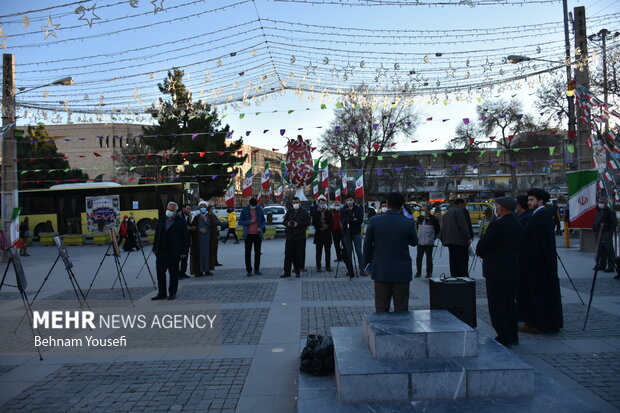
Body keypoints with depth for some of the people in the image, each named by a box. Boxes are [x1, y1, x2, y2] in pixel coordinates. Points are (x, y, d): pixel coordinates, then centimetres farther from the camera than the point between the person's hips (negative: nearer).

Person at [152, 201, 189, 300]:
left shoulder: (180, 222, -3)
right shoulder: (161, 220, 11)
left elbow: (184, 237, -5)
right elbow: (157, 235, 14)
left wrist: (184, 251, -9)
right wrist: (155, 249, 9)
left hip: (174, 252, -4)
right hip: (161, 251, 5)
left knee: (173, 273, 4)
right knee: (160, 273, 5)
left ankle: (172, 293, 15)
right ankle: (161, 293, 13)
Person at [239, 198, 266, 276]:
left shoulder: (259, 209, 5)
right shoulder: (245, 210, -2)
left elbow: (263, 221, 10)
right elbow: (240, 222, -2)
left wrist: (261, 227, -10)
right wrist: (250, 222, -15)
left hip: (258, 234, 2)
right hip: (248, 234, -2)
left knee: (257, 252, 6)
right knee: (248, 252, 1)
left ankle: (257, 270, 15)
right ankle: (249, 270, 7)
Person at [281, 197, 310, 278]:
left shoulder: (304, 212, 2)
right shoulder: (289, 212, 14)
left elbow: (307, 222, -6)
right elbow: (284, 221, 13)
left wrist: (298, 224, -17)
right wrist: (288, 223, -9)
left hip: (300, 237, -3)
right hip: (290, 236, 3)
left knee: (299, 255, 2)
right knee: (288, 254, 2)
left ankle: (298, 271, 13)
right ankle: (287, 272, 8)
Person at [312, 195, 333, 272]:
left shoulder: (329, 213, 9)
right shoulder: (316, 213, 5)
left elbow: (332, 222, 5)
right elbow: (314, 223, -2)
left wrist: (327, 226, -12)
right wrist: (320, 227, -14)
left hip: (327, 234, 1)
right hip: (319, 234, -1)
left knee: (328, 252, 5)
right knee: (319, 252, 2)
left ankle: (328, 266, 11)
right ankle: (318, 267, 6)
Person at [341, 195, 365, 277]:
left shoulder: (358, 209, 1)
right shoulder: (343, 210, 5)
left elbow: (360, 220, -10)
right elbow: (342, 221, -7)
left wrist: (349, 220, -16)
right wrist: (354, 220, -17)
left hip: (356, 233, -1)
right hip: (346, 233, 1)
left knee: (359, 252, -2)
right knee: (348, 253, 5)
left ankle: (362, 269, 4)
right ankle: (350, 270, 12)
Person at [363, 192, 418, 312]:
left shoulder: (374, 221, -6)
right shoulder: (408, 223, -9)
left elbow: (367, 245, -1)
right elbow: (414, 242, 8)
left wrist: (367, 264, 12)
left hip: (380, 271, 1)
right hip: (402, 272, -1)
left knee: (381, 310, 9)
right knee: (401, 310, 9)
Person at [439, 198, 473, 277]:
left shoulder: (447, 212, 20)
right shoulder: (460, 211, -7)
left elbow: (443, 227, 21)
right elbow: (463, 226, -15)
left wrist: (443, 239, 24)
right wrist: (468, 237, -11)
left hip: (449, 240, 8)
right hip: (460, 240, -8)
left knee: (453, 260, 9)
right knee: (463, 259, -6)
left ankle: (454, 276, 10)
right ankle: (463, 276, -10)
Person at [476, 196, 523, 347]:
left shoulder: (497, 225, -18)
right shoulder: (518, 225, 8)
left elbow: (481, 247, -16)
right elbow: (518, 246, 13)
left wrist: (483, 255, 7)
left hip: (496, 272, -8)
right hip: (513, 271, 8)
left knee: (497, 306, 0)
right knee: (510, 304, 16)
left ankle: (503, 338, 3)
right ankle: (512, 336, 22)